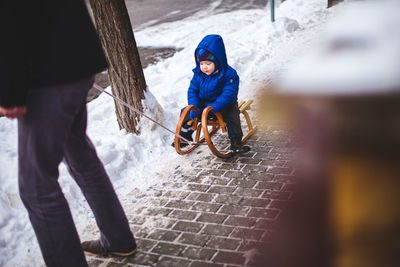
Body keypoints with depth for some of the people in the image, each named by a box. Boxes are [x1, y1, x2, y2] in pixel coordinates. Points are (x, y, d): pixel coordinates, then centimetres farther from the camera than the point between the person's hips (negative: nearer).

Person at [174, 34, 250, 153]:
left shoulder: (228, 74, -20)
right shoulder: (198, 74, -4)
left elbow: (229, 93, -27)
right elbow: (192, 91, -2)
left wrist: (215, 107, -38)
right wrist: (194, 107, -19)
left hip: (223, 106, -4)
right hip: (203, 105, 5)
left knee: (232, 115, -31)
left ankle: (236, 143, -15)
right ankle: (185, 137, 18)